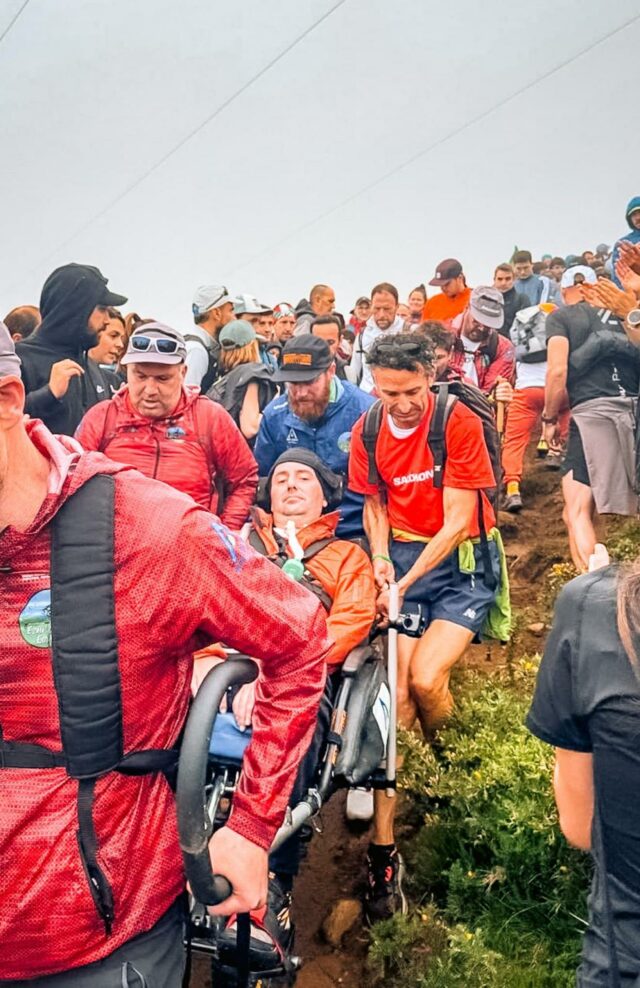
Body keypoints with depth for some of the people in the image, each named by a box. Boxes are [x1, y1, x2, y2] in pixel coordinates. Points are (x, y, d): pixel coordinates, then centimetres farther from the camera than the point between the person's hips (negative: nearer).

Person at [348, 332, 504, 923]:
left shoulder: (459, 422, -13)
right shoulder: (367, 431, 1)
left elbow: (458, 520, -15)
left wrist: (406, 582, -20)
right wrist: (381, 559, -5)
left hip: (461, 561, -3)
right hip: (402, 561, 3)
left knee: (425, 677, -21)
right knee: (396, 691, -9)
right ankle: (384, 850, -1)